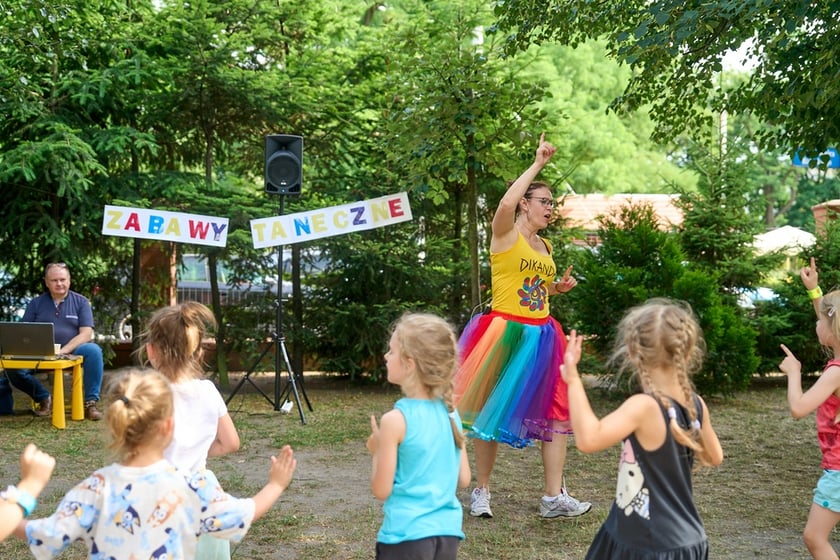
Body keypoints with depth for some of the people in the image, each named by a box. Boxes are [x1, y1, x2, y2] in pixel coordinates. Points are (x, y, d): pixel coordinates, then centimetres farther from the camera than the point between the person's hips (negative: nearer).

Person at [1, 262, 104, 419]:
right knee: (13, 366, -27)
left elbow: (86, 334, -3)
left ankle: (90, 403, -23)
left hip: (72, 352, -1)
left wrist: (63, 351, -19)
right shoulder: (36, 304, 13)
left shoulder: (81, 302, 7)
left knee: (93, 350, -34)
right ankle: (43, 398, -2)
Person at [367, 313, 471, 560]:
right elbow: (464, 479, 8)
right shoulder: (450, 412, 2)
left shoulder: (395, 420, -15)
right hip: (447, 532, 6)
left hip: (407, 535, -6)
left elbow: (381, 490, -10)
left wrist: (377, 449, 4)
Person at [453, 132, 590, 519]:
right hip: (506, 333, -7)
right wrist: (537, 164, -21)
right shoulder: (505, 234, -5)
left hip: (541, 337, 7)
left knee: (555, 412, 2)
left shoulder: (545, 246, 16)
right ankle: (481, 491, 16)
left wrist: (559, 288, 8)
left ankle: (554, 497, 7)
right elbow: (506, 203, -29)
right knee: (493, 411, 3)